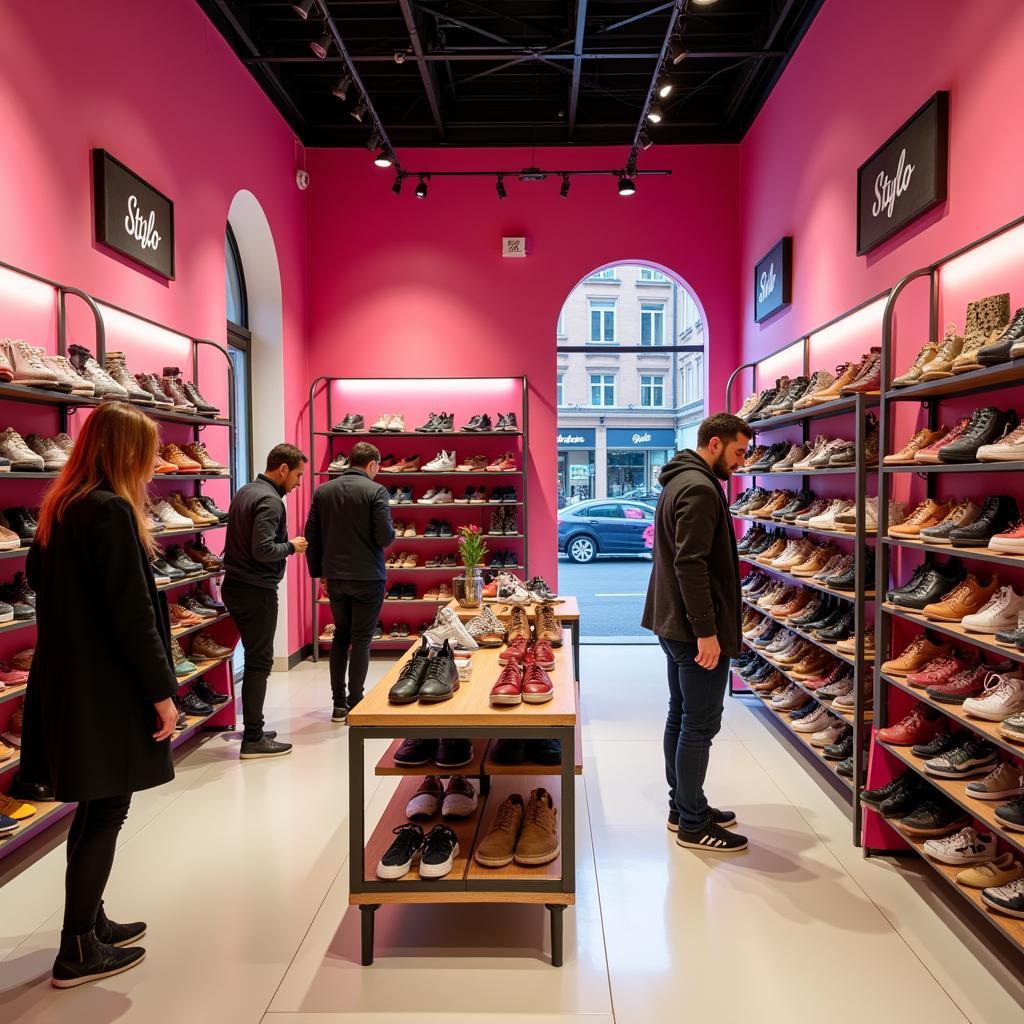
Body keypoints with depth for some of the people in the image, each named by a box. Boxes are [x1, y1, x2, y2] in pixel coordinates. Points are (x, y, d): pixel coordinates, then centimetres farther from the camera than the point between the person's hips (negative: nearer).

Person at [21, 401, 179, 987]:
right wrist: (162, 691, -16)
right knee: (107, 813, 4)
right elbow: (131, 613, -21)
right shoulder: (112, 510, -19)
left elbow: (41, 577, 22)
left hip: (67, 680, 9)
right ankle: (79, 951, 16)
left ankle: (91, 922, 34)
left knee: (95, 809, 19)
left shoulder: (60, 506, 9)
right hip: (108, 690, -9)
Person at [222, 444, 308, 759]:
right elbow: (263, 550, -25)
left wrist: (286, 542, 13)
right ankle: (253, 739, 4)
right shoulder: (270, 501, -17)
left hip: (235, 587, 9)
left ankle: (253, 729, 23)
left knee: (255, 658, 16)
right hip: (257, 591, -9)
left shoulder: (244, 492, 13)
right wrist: (292, 546, -9)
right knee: (259, 662, -2)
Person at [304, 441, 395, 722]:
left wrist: (317, 571, 15)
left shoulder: (323, 491, 4)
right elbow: (385, 537, -16)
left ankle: (339, 704, 19)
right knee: (361, 638, 5)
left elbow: (311, 536, 6)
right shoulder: (375, 491, -11)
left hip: (335, 577, 5)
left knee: (341, 635, 16)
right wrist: (389, 533, 7)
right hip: (367, 577, -5)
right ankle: (355, 704, 9)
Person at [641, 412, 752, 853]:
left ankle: (682, 807, 29)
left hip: (673, 623, 11)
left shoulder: (680, 481, 16)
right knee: (700, 725, -1)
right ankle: (693, 824, 11)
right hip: (696, 629, -11)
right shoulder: (700, 489, -17)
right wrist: (706, 631, -22)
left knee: (680, 717, 17)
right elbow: (691, 565, -24)